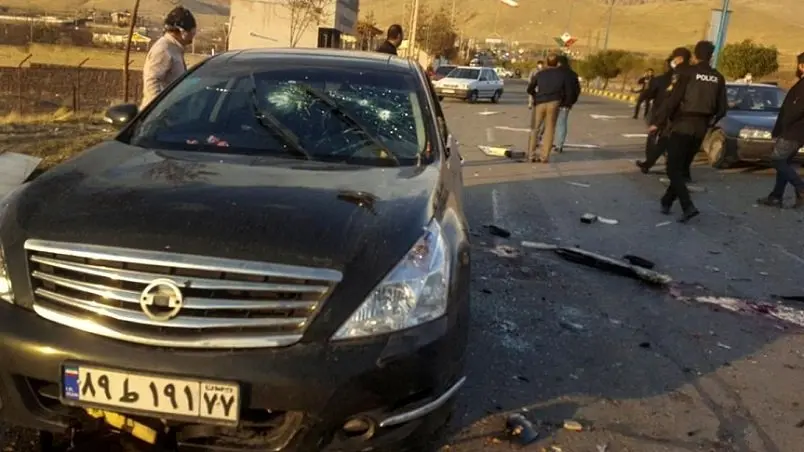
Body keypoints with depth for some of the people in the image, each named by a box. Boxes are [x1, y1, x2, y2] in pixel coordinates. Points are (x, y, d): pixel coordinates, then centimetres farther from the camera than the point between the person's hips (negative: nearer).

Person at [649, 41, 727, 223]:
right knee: (681, 168, 17)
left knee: (674, 169, -3)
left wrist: (658, 122, -9)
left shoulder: (688, 72, -8)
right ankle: (667, 202, 23)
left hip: (682, 126, -5)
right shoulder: (718, 78, 7)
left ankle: (688, 206, -17)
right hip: (700, 129, 5)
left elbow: (672, 99, -14)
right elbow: (722, 109, 8)